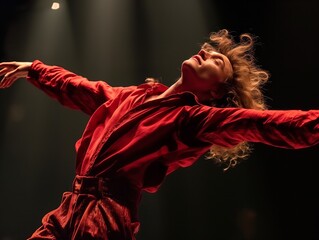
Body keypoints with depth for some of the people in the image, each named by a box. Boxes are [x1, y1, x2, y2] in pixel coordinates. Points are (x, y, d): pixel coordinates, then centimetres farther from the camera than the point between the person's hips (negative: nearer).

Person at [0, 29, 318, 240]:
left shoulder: (193, 118, -3)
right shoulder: (133, 96, 16)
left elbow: (262, 123, -20)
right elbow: (74, 87, 32)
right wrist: (31, 69, 42)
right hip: (66, 214, 7)